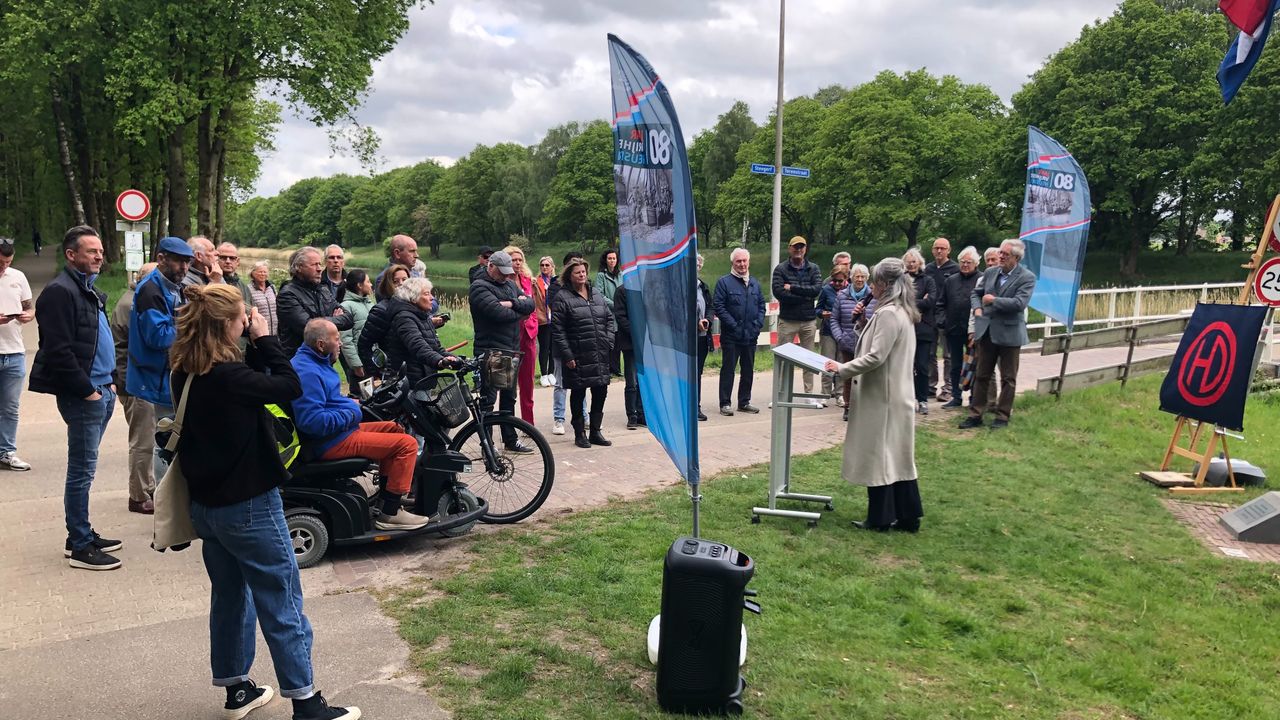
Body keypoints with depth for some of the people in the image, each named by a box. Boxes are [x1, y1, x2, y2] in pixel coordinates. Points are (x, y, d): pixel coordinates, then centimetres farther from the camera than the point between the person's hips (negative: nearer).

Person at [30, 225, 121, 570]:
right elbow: (59, 351, -19)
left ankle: (83, 536, 25)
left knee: (84, 469, 16)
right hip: (82, 396, -9)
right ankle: (80, 547, 5)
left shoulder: (90, 290, 17)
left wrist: (109, 380, 15)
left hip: (101, 391, 9)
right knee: (82, 471, -3)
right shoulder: (60, 291, -13)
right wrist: (87, 391, -16)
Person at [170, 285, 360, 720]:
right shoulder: (226, 376, -25)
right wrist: (264, 338, -12)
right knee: (282, 604, 2)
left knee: (230, 597, 20)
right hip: (247, 505, -9)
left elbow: (249, 380, 8)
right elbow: (289, 387, -20)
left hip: (207, 502, 9)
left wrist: (255, 346, -4)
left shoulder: (186, 372, 1)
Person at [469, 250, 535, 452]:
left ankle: (510, 440, 25)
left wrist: (512, 303, -15)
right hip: (490, 351, -8)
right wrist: (519, 312, -5)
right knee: (488, 400, -2)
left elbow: (530, 303, 3)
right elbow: (498, 312, -22)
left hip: (511, 351, 8)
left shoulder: (510, 285, 16)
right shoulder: (480, 287, -9)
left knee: (509, 398, 15)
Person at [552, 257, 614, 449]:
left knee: (600, 393, 8)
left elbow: (609, 318, 19)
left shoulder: (596, 294, 13)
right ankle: (579, 433, 16)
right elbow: (557, 330, -10)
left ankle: (595, 431, 21)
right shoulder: (562, 297, -6)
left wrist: (609, 342, 7)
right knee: (578, 394, 4)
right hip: (577, 356, -5)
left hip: (600, 354, 6)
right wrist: (567, 355, -14)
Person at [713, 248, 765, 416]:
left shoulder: (754, 283, 13)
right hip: (731, 336, -6)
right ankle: (725, 404, 5)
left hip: (751, 336, 6)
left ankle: (744, 402, 22)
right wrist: (734, 326, -16)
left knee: (748, 370, 12)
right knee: (728, 369, -1)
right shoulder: (724, 282, -5)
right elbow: (718, 306, -11)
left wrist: (758, 324, 0)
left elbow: (761, 305, 15)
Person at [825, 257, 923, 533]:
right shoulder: (903, 312, 13)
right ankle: (908, 516, 19)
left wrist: (842, 369, -15)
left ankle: (880, 518, 10)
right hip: (898, 394, 10)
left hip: (883, 396, -10)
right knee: (898, 456, 13)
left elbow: (876, 356, -22)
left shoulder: (888, 314, -19)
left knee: (879, 455, 0)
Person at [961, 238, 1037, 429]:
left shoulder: (1027, 277, -9)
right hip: (987, 332, 5)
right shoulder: (990, 273, 7)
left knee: (1008, 378, 7)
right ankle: (975, 414, 16)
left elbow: (1019, 303, -21)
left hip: (1009, 333, -5)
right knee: (981, 375, 10)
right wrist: (977, 308, 0)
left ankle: (1003, 416, 16)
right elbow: (975, 293, 19)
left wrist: (993, 300, -15)